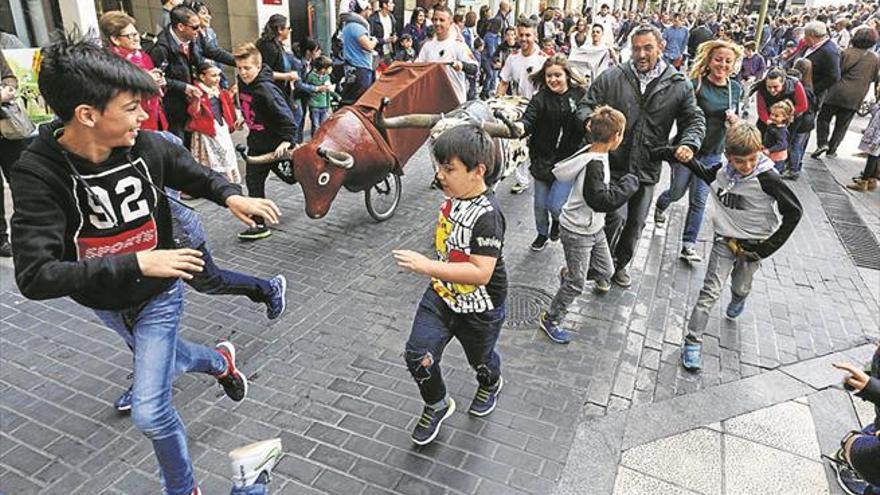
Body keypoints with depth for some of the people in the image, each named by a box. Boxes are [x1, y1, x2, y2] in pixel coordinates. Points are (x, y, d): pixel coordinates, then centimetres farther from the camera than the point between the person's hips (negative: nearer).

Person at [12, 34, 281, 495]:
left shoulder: (147, 147, -21)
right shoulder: (37, 174, -28)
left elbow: (199, 175, 1)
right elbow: (35, 276, -34)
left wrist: (231, 196, -20)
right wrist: (136, 263, -40)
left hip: (158, 294, -1)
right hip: (102, 302, 1)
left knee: (150, 412, -3)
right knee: (158, 360, 28)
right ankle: (219, 360, 61)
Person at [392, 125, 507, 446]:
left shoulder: (487, 215, -31)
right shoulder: (453, 198, -6)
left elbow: (481, 273, -38)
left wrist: (427, 267, -43)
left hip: (479, 308, -6)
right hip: (442, 294, 6)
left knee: (479, 358, 21)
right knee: (417, 355, -1)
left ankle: (491, 384, 58)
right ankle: (437, 405, 27)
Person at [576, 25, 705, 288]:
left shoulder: (679, 85, 1)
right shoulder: (612, 77, -3)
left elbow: (695, 119, 7)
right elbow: (585, 105, 2)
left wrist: (689, 143, -14)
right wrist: (590, 121, -22)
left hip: (646, 169, 3)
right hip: (612, 164, -3)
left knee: (635, 224, 14)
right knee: (617, 216, -17)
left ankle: (619, 265, 38)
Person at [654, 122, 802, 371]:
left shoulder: (767, 179, -23)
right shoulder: (721, 170, -13)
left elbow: (794, 211, -15)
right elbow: (705, 174, 12)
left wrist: (769, 247, -16)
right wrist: (673, 154, 1)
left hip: (753, 245, -1)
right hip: (725, 240, 1)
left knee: (740, 287, 22)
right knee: (711, 290, -7)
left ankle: (738, 301, 60)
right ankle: (693, 341, -2)